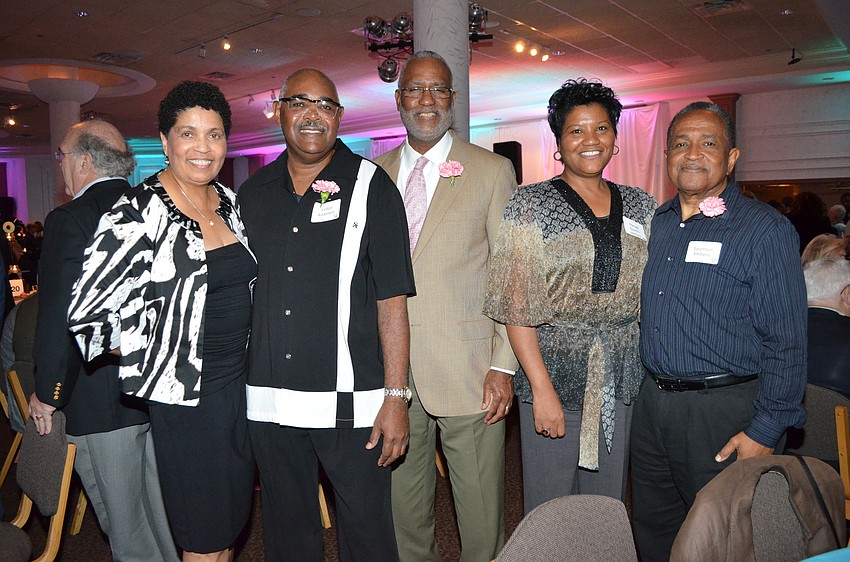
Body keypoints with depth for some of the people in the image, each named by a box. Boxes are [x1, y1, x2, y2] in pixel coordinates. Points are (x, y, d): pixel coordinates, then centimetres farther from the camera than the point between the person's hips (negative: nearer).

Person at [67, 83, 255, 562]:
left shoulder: (230, 202, 5)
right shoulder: (140, 212, -15)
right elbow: (87, 310, -16)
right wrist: (144, 354, -4)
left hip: (239, 381, 6)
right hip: (184, 393, -6)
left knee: (230, 522, 19)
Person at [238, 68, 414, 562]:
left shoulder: (371, 186, -3)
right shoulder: (254, 192, 9)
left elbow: (392, 300, -8)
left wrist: (396, 397, -12)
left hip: (349, 403, -4)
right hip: (269, 403, 4)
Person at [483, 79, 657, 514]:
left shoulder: (640, 206, 9)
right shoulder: (531, 203, -4)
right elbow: (516, 307, -9)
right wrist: (542, 388, -15)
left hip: (621, 381, 4)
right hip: (554, 376, -3)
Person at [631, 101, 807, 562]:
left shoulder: (765, 230, -10)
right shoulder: (656, 224, 9)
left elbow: (787, 344, -12)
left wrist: (764, 430, -16)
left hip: (724, 411, -6)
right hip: (651, 403, 6)